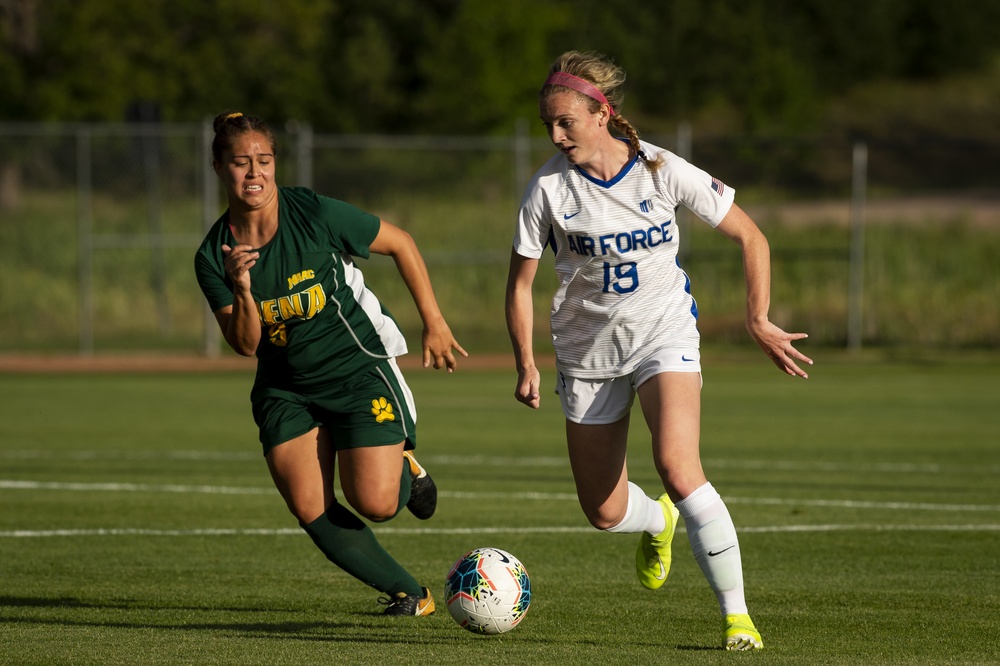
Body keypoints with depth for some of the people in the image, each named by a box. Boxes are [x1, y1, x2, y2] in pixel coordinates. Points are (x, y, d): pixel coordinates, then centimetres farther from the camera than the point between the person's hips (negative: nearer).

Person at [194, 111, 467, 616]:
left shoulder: (316, 215, -18)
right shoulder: (213, 257, -8)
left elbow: (401, 244, -5)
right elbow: (245, 344, -7)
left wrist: (434, 323, -3)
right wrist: (242, 290, -26)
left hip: (358, 367, -4)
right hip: (285, 386, 4)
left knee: (374, 503, -16)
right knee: (309, 510, -10)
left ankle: (404, 468, 22)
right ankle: (410, 594, 7)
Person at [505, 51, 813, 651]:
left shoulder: (663, 171, -14)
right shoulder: (548, 187, -11)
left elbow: (749, 236, -3)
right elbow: (521, 284, 1)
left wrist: (759, 321, -5)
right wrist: (526, 364, -6)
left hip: (664, 334, -2)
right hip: (588, 348, 3)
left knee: (677, 466, -28)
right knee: (605, 513, 6)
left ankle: (736, 613, -20)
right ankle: (659, 522, 45)